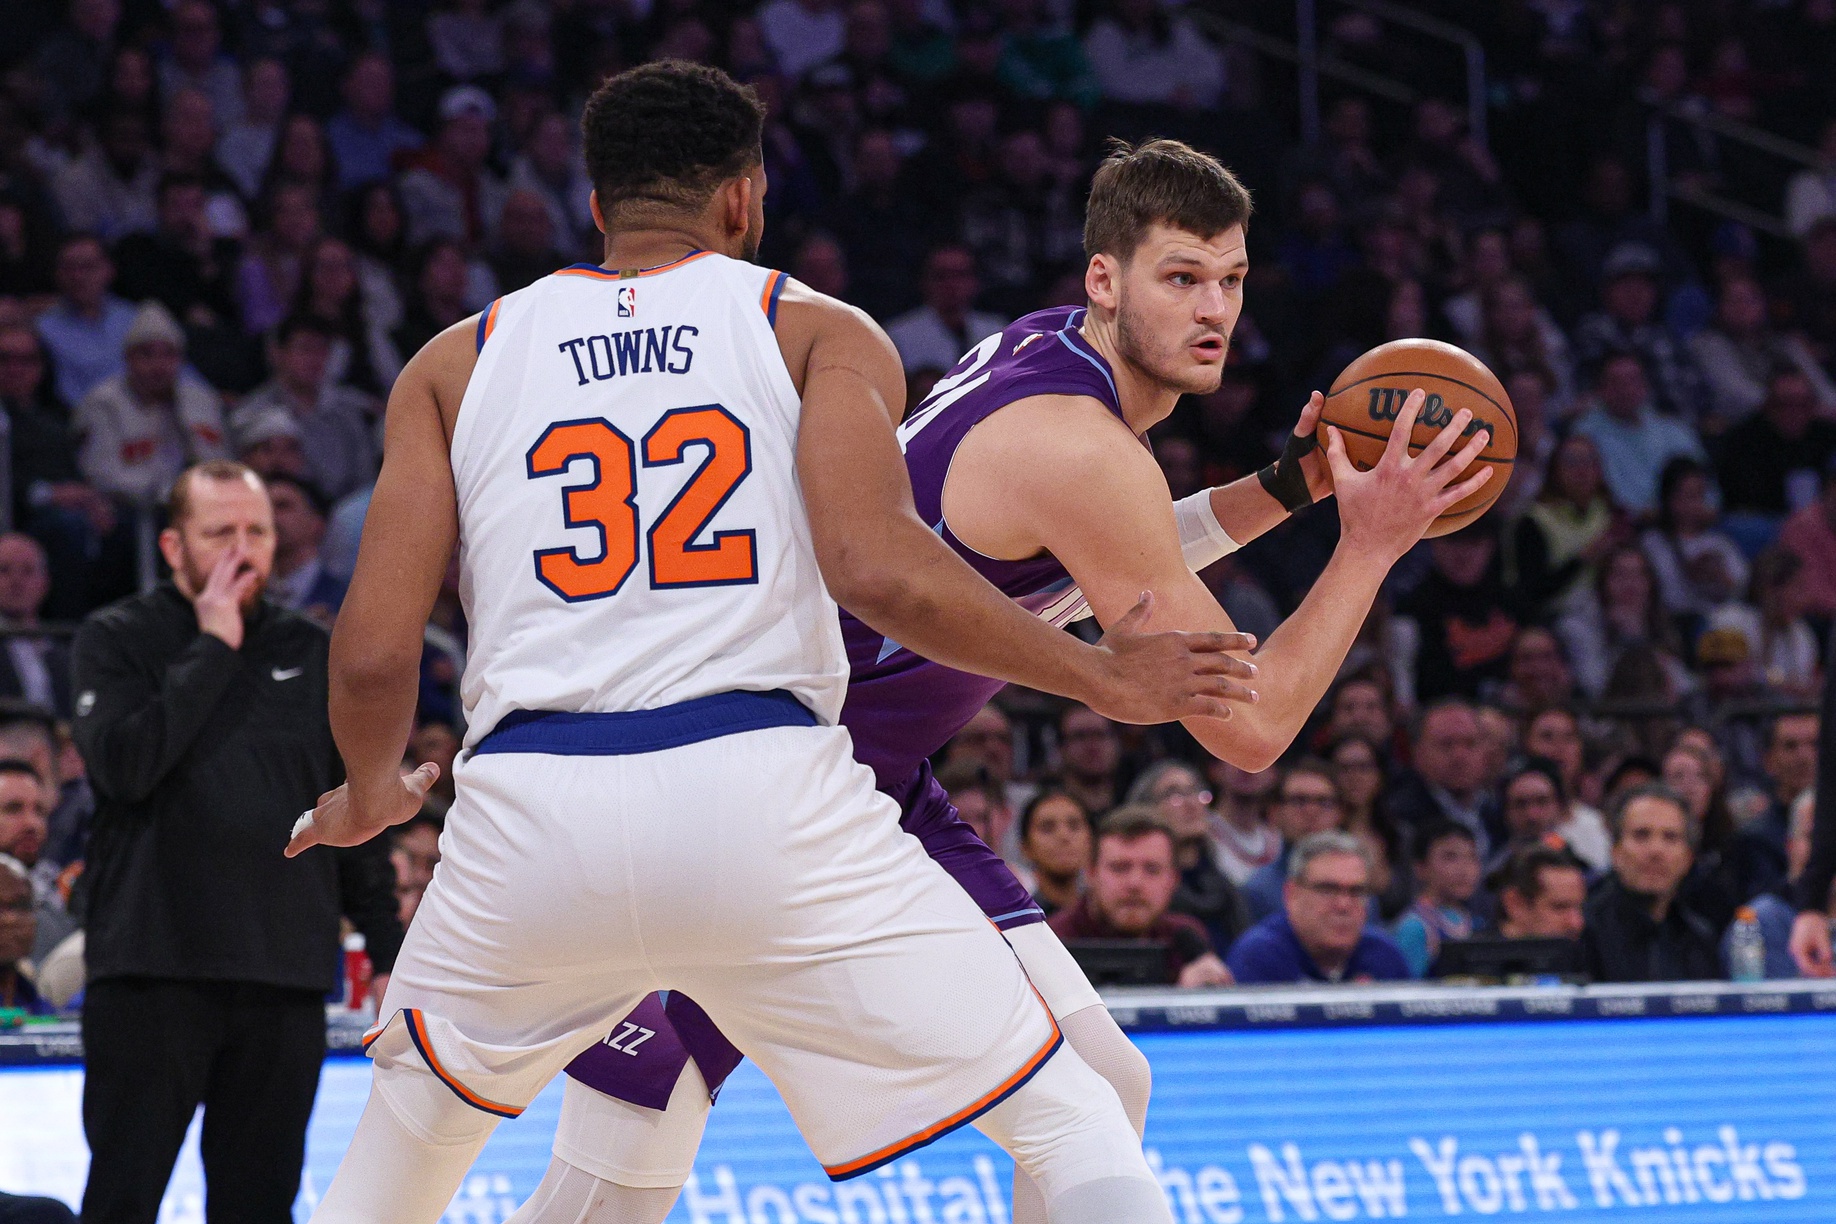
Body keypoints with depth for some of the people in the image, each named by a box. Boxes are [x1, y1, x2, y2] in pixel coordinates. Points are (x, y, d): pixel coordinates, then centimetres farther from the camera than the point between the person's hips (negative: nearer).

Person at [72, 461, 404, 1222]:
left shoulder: (310, 655, 15)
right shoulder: (119, 640, 4)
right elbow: (122, 763, -14)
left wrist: (388, 948, 13)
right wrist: (213, 648, -10)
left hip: (284, 985, 4)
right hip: (153, 968, -4)